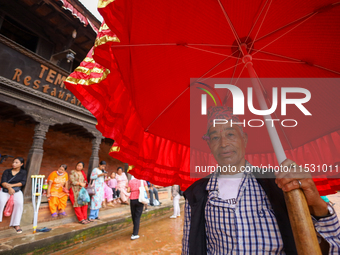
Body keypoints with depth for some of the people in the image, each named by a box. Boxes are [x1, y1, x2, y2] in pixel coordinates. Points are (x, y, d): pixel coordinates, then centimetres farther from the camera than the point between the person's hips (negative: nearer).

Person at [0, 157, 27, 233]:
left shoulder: (23, 172, 13)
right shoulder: (7, 171, 14)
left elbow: (23, 182, 0)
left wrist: (11, 185, -10)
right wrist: (9, 187, -18)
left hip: (17, 191, -1)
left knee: (19, 203, -29)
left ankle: (16, 224, -23)